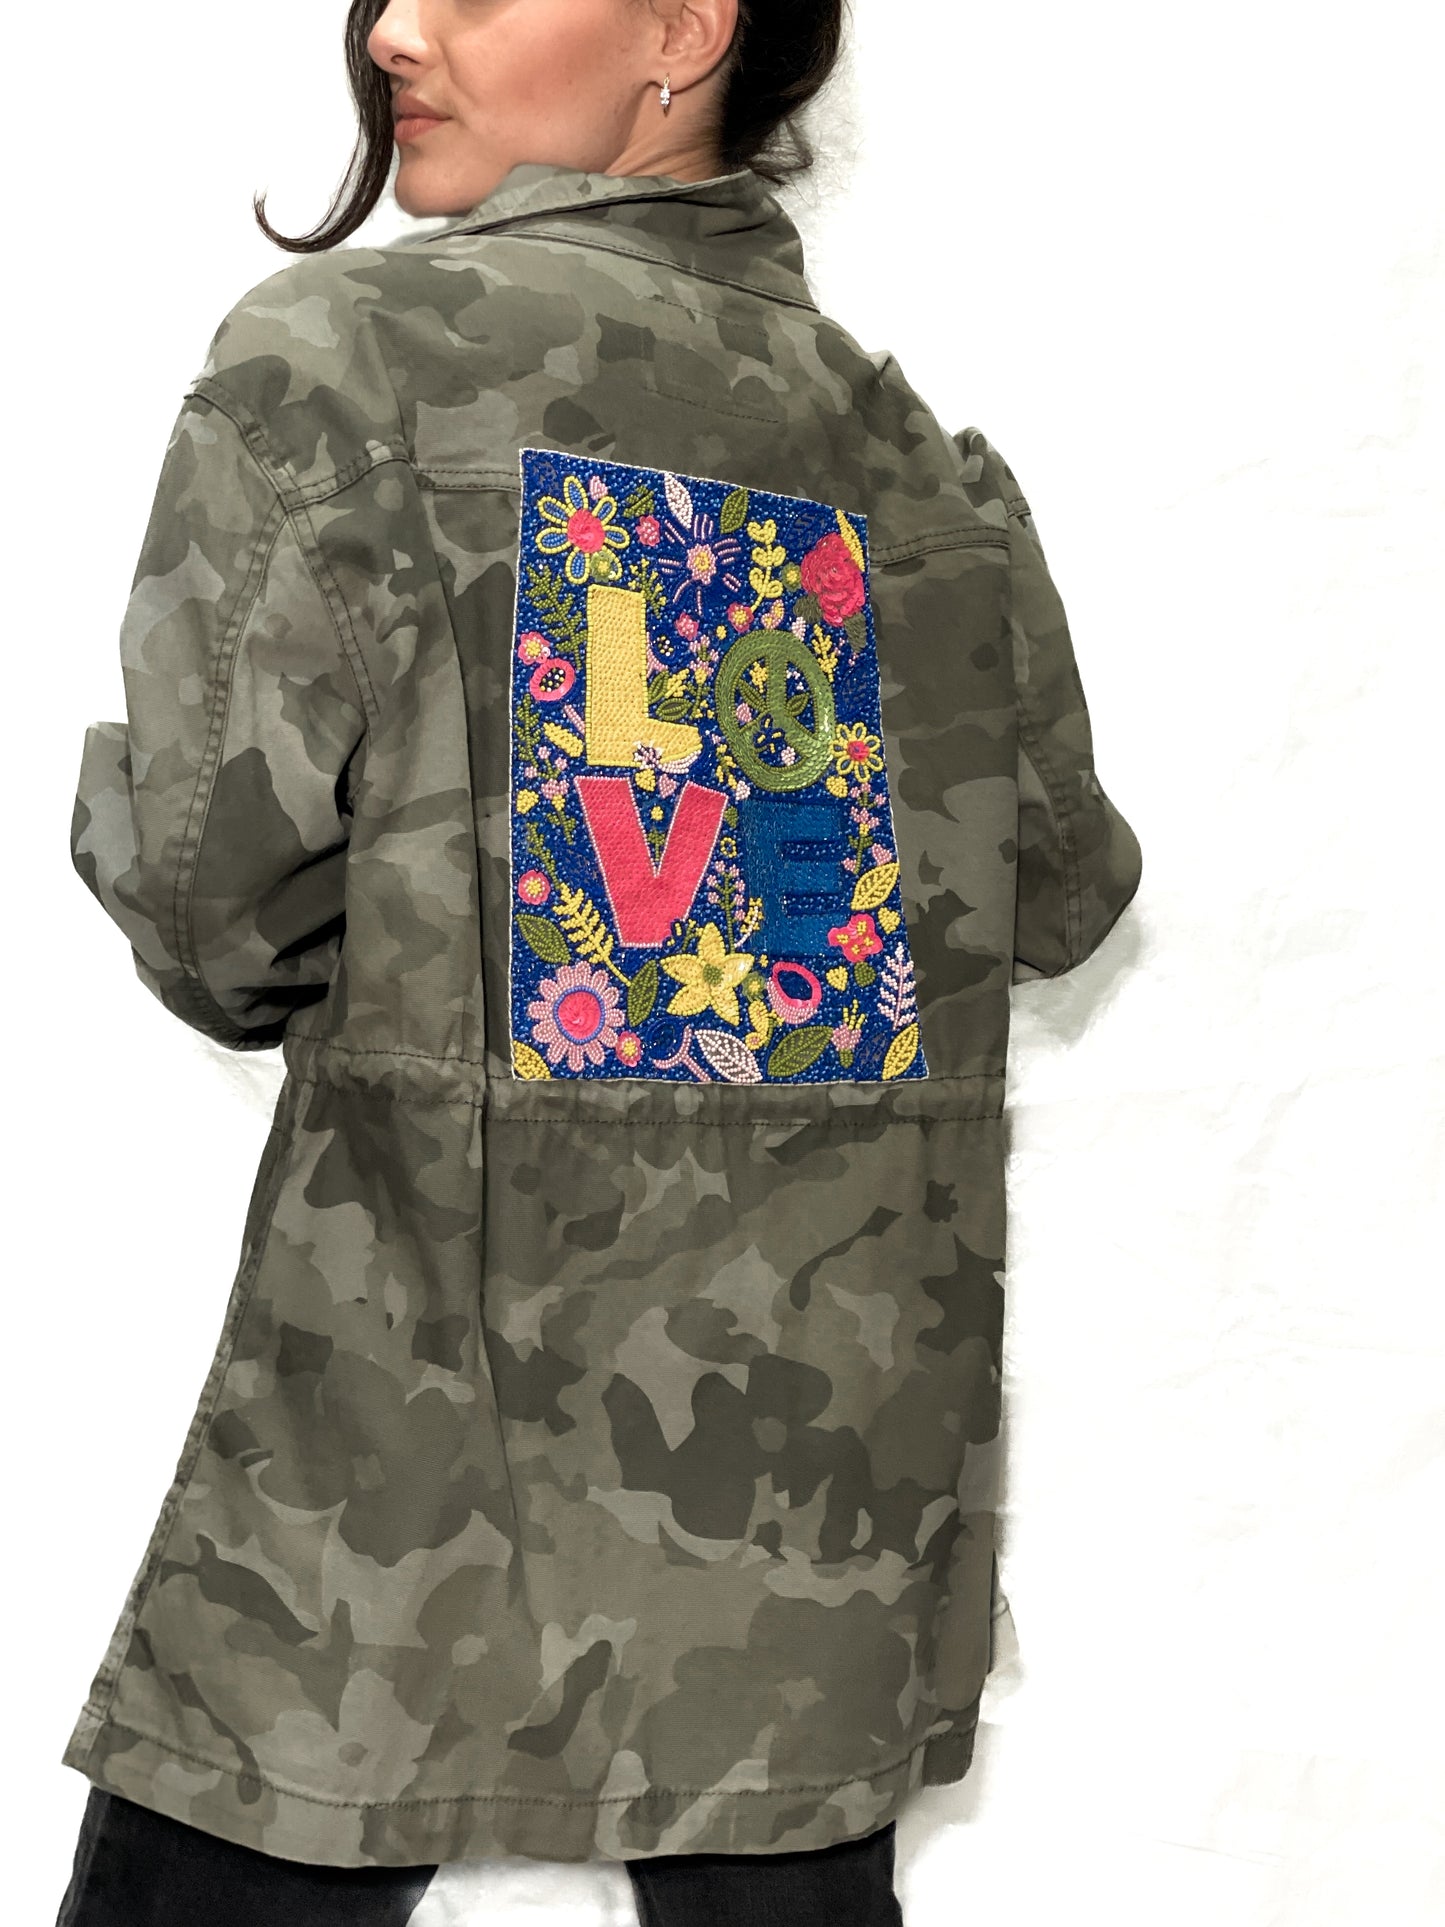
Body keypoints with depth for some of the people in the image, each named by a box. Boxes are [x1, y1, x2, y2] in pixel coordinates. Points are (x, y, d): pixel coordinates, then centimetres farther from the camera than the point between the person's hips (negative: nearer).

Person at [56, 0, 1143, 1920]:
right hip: (826, 1441, 5)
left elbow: (216, 917, -11)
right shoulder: (927, 456, 5)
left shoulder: (331, 353, -8)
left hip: (412, 1453, -4)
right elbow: (1061, 895, 14)